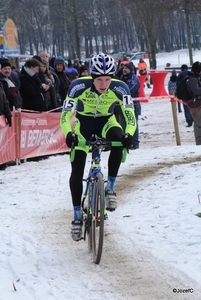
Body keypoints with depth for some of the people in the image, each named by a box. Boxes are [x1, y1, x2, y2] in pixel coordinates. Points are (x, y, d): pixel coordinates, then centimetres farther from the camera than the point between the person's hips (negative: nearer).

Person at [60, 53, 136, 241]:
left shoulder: (119, 88, -27)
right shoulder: (79, 86, -30)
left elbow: (130, 115, -29)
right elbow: (65, 115, -31)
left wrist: (129, 134, -49)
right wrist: (69, 134, -51)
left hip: (106, 122, 1)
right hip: (83, 123, 0)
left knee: (118, 139, -34)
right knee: (76, 171, -10)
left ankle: (110, 188, -18)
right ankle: (77, 216, 4)